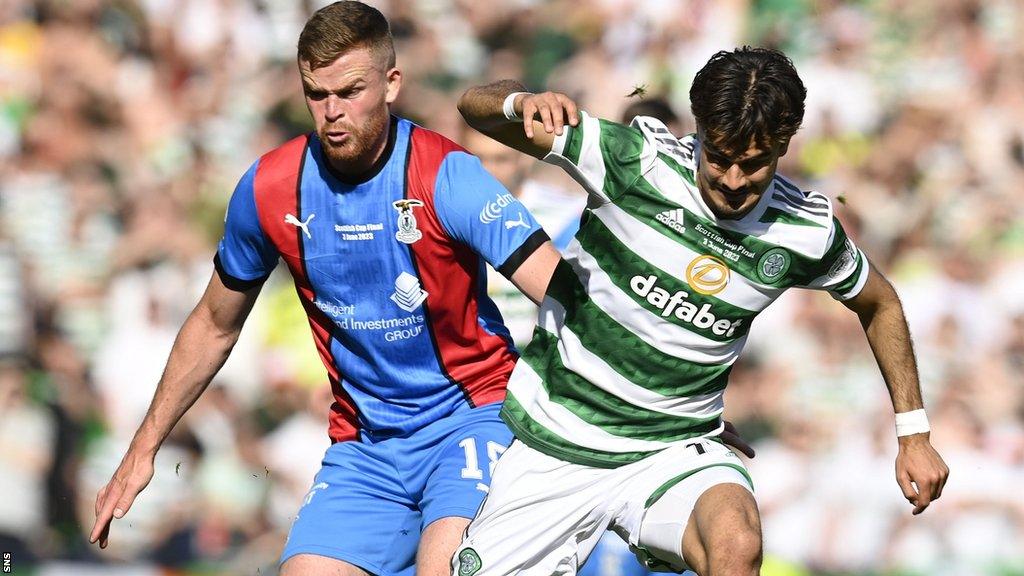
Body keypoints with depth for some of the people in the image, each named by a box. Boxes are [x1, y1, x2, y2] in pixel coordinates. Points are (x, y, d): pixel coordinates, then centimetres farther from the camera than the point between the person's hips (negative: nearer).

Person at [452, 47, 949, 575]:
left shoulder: (807, 231, -7)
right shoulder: (638, 158, -14)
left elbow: (879, 304, 14)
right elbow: (477, 106, -14)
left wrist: (913, 433, 12)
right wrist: (523, 103, -38)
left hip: (674, 448, 0)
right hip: (556, 445, 0)